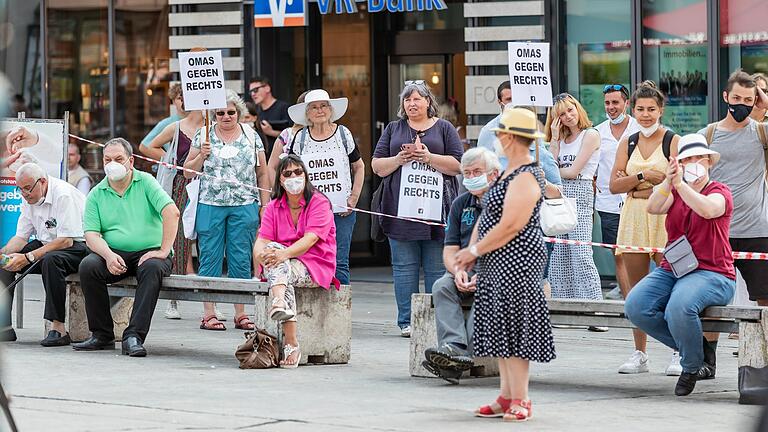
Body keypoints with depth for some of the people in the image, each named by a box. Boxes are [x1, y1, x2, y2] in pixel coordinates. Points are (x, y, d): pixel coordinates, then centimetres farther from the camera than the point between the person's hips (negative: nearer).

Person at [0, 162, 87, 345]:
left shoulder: (64, 195, -22)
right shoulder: (29, 198, 5)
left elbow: (66, 241, -27)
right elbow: (21, 237, 7)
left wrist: (28, 257, -32)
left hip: (77, 246, -9)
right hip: (45, 244, 9)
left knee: (50, 260, -39)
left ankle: (58, 328, -36)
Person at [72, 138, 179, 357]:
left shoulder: (145, 182, 2)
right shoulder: (96, 195, 10)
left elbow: (172, 212, -11)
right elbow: (91, 234, 1)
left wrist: (164, 251, -18)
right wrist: (108, 255, -20)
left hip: (148, 252, -3)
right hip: (114, 255, 3)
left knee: (152, 268, -36)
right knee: (88, 265, -26)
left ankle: (134, 336, -39)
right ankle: (102, 335, -18)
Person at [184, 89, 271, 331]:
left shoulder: (251, 136, 10)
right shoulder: (203, 136, 7)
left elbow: (262, 174, 12)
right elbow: (188, 172, 9)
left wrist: (265, 205, 6)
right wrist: (201, 155, -9)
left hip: (244, 207, 1)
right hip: (210, 205, -1)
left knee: (241, 260, 2)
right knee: (210, 258, -2)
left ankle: (240, 314, 7)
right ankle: (208, 314, 1)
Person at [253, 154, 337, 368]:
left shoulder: (319, 203, -4)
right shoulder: (274, 207, 11)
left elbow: (310, 239, -19)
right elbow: (261, 241, -1)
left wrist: (285, 254, -36)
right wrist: (261, 253, -27)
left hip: (315, 266, -3)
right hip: (281, 264, 3)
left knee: (283, 269, -34)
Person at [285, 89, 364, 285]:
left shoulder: (343, 134, 5)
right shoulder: (300, 138, 6)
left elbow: (359, 166, 14)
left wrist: (354, 197, 3)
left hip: (341, 210, -1)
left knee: (339, 262, -4)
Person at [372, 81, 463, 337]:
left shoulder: (444, 129, 10)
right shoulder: (394, 129, 16)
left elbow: (458, 164, 2)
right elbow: (377, 166, 12)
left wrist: (429, 157, -11)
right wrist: (399, 159, -7)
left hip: (435, 208, -2)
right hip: (401, 208, 2)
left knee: (437, 268, -1)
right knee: (404, 267, 0)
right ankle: (407, 321, 3)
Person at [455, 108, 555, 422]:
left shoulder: (525, 178, -16)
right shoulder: (509, 173, 16)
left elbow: (510, 226, -22)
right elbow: (486, 216, 18)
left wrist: (474, 251, -14)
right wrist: (469, 252, 7)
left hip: (516, 263, -10)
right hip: (497, 266, 10)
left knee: (512, 328, -8)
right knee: (499, 330, 11)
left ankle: (520, 400, -4)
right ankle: (507, 397, 15)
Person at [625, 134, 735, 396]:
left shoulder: (720, 192, 3)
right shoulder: (675, 192, 17)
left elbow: (708, 209, -22)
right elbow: (653, 207, -5)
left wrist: (680, 184, -27)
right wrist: (668, 182, -22)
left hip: (711, 273, -6)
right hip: (671, 270, 6)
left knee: (679, 307, -36)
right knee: (635, 307, -21)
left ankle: (691, 367, -9)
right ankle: (694, 345, -2)